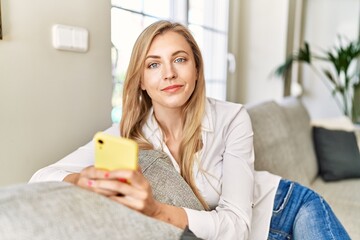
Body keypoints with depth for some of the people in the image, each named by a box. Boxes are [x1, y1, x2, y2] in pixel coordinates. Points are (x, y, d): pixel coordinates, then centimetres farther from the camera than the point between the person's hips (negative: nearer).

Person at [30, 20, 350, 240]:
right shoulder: (129, 135, -22)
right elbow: (40, 178, -22)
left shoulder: (232, 118, -30)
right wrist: (85, 179, -47)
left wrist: (156, 210, -50)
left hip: (282, 204, -1)